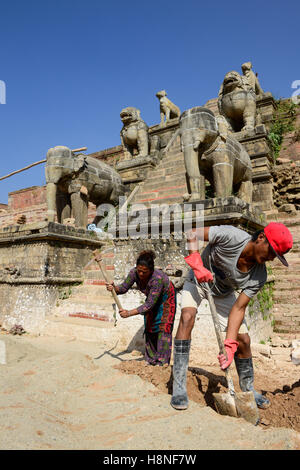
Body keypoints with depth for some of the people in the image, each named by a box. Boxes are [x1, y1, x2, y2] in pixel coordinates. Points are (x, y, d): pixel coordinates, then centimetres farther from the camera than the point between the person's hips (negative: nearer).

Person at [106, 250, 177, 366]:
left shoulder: (158, 278, -42)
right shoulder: (134, 272, -26)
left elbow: (150, 304, -39)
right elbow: (123, 288, -18)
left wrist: (130, 313, -44)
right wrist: (114, 288, -40)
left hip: (166, 297, -6)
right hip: (152, 297, 6)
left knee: (164, 328, -13)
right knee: (149, 327, 6)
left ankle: (163, 362, -8)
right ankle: (152, 360, 18)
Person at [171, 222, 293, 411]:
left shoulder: (259, 276, -22)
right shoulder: (230, 236, -35)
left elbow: (238, 308, -21)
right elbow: (193, 234, -26)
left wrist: (229, 345, -28)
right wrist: (196, 264, -38)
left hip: (224, 294, 4)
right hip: (198, 282, -3)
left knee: (243, 339, -1)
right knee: (187, 317, -29)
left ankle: (248, 389, 25)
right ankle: (179, 387, -21)